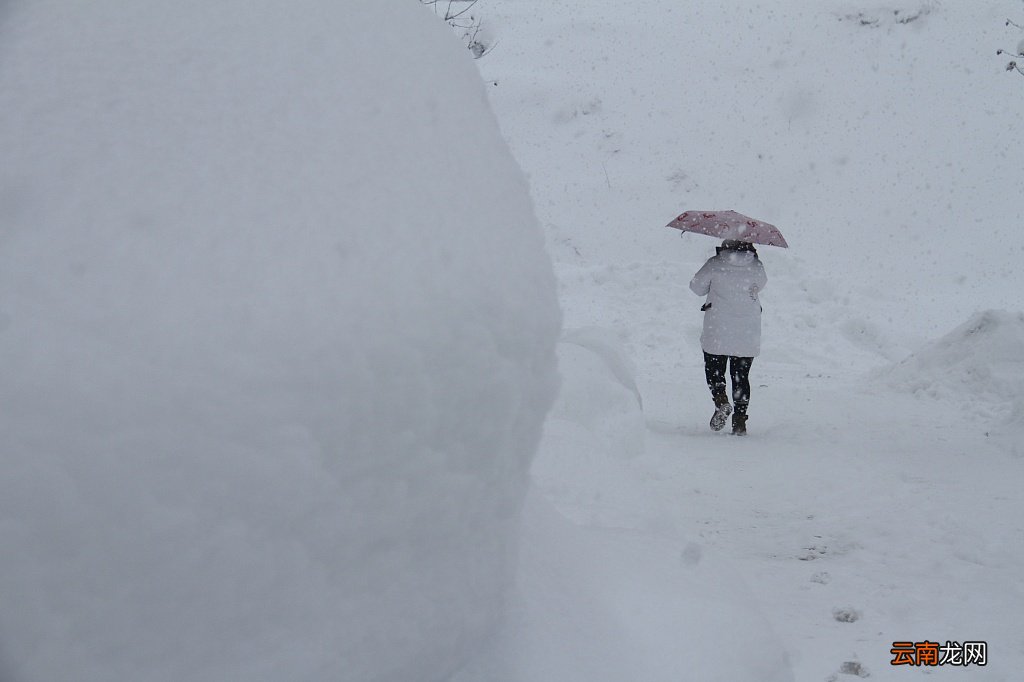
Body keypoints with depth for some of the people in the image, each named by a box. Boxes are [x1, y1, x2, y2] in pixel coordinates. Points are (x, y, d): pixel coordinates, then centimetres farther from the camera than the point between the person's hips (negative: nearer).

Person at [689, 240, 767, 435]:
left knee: (714, 369, 14)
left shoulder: (715, 264, -9)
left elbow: (697, 287, 2)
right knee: (741, 375, 11)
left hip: (717, 332, -2)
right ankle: (739, 420, 6)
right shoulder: (756, 266, -4)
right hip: (748, 334, 2)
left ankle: (721, 400, -12)